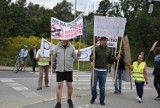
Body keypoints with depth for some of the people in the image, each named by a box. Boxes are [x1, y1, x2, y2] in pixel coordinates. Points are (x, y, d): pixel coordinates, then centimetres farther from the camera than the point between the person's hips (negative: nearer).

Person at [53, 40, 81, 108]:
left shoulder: (71, 47, 3)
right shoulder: (57, 47, -1)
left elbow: (74, 56, -1)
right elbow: (54, 57, 6)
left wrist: (78, 55, -21)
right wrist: (54, 65, 9)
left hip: (69, 70, 1)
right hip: (59, 70, -1)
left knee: (69, 86, 7)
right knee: (59, 86, -3)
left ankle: (69, 100, 29)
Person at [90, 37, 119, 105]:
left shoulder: (108, 50, 7)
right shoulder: (96, 49, -3)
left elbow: (110, 61, 13)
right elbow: (91, 58, -2)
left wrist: (115, 58, -3)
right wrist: (92, 58, -24)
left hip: (104, 71, 2)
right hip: (95, 70, -2)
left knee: (102, 87, 7)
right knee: (93, 85, 1)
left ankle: (102, 100, 19)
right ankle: (93, 97, 25)